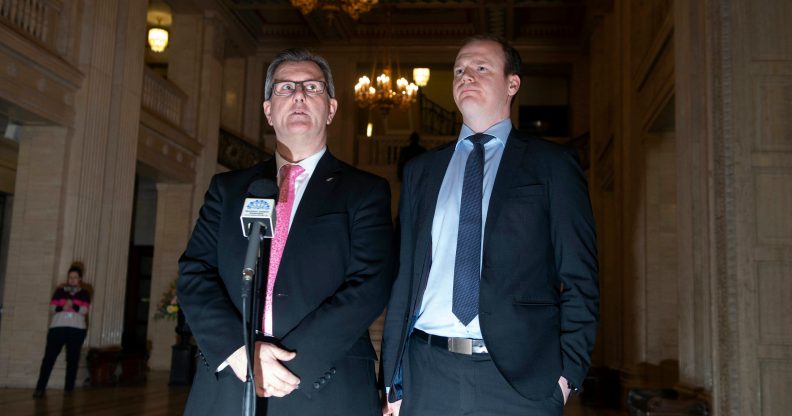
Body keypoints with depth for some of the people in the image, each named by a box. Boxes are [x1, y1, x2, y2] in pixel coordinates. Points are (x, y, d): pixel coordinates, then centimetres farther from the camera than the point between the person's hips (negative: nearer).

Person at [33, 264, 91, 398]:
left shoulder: (84, 294, 7)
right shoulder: (60, 291, 11)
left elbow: (84, 310, -6)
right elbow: (52, 308, 2)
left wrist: (72, 306, -22)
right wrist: (62, 308, -17)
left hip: (77, 330, -1)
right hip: (57, 328, 1)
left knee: (72, 360, 3)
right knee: (48, 358, -5)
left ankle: (69, 388, 9)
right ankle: (40, 388, -3)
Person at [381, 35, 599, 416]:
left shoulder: (551, 164, 3)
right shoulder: (421, 171, 12)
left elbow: (579, 280, 1)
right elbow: (404, 275, 10)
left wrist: (568, 371, -8)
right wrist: (394, 379, 6)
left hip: (519, 375, -2)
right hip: (427, 373, 3)